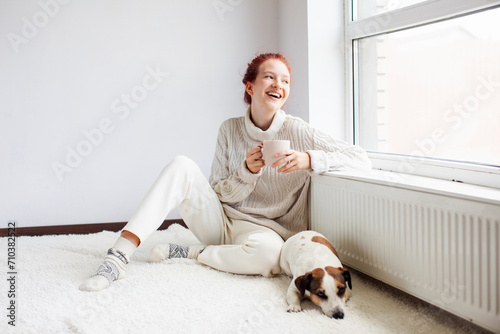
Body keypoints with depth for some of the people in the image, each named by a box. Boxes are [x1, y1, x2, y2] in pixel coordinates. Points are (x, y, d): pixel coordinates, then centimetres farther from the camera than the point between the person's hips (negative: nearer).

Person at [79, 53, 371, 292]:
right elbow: (219, 193, 1)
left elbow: (362, 159, -12)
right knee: (182, 166, -21)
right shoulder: (230, 130, 1)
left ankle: (187, 253, -15)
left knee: (269, 252, -40)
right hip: (221, 220, 3)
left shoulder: (297, 131, -8)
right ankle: (118, 258, -28)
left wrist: (309, 159, -28)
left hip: (264, 229, -2)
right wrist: (247, 171, -19)